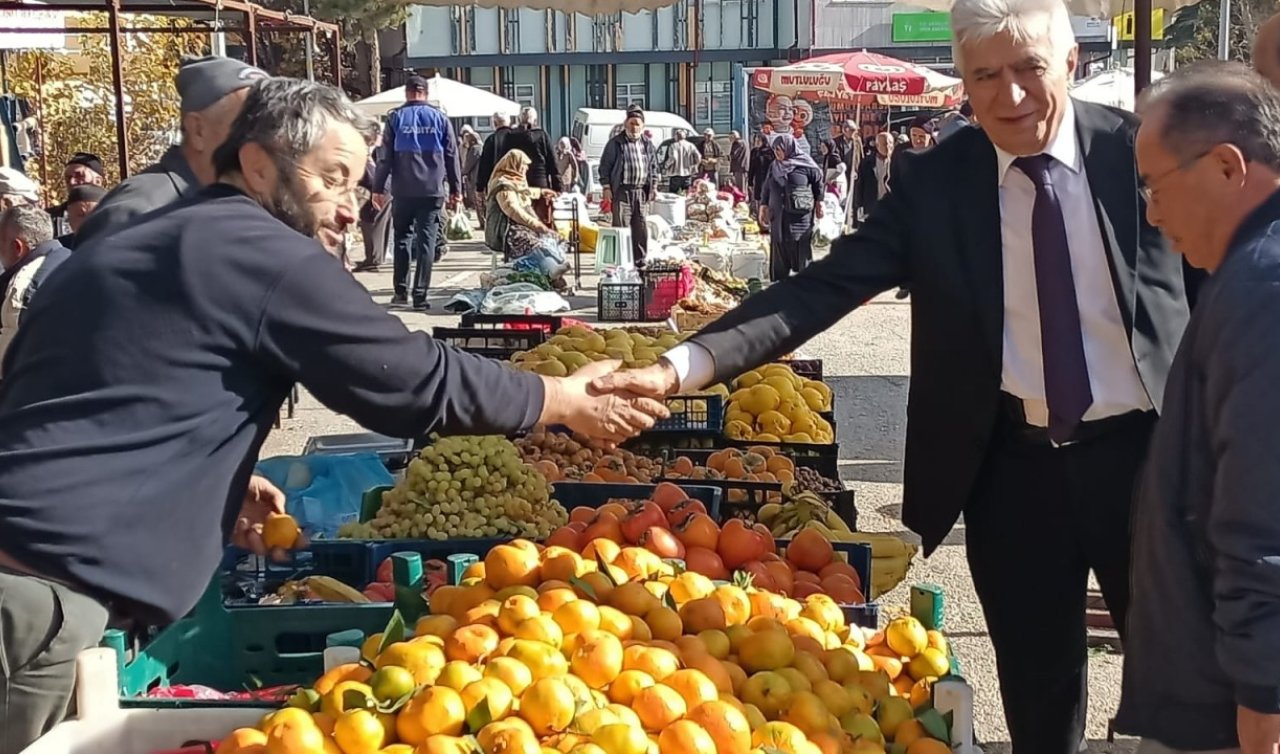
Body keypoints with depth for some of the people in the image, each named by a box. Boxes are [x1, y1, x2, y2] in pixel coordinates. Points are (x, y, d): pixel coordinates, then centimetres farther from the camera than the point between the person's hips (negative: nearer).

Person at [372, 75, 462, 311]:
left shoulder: (396, 118, 3)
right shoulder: (440, 118, 5)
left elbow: (386, 157, -1)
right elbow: (452, 156, 5)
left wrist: (379, 188, 2)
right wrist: (455, 189, 10)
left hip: (403, 191, 0)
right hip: (432, 190, 0)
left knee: (402, 239, 13)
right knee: (426, 241, 1)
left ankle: (401, 291, 11)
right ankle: (420, 296, -4)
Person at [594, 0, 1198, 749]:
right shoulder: (936, 182, -6)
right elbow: (824, 287, -14)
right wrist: (684, 365, -27)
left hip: (1148, 456, -1)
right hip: (1012, 467, 1)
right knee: (1037, 688, 15)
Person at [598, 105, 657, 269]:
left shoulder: (648, 145, 14)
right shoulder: (615, 143, 0)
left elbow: (654, 167, 21)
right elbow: (604, 166, 0)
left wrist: (653, 186, 12)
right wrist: (606, 187, -7)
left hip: (642, 191, 4)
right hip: (622, 191, -4)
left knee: (641, 227, 7)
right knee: (621, 226, -4)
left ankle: (640, 260, 15)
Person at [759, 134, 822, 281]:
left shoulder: (806, 164, -5)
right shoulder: (774, 166, 10)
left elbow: (820, 182, 4)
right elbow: (767, 188, 13)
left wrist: (818, 203, 7)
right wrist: (763, 207, 7)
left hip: (800, 215, -5)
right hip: (778, 217, 5)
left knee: (801, 251, -2)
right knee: (779, 251, 6)